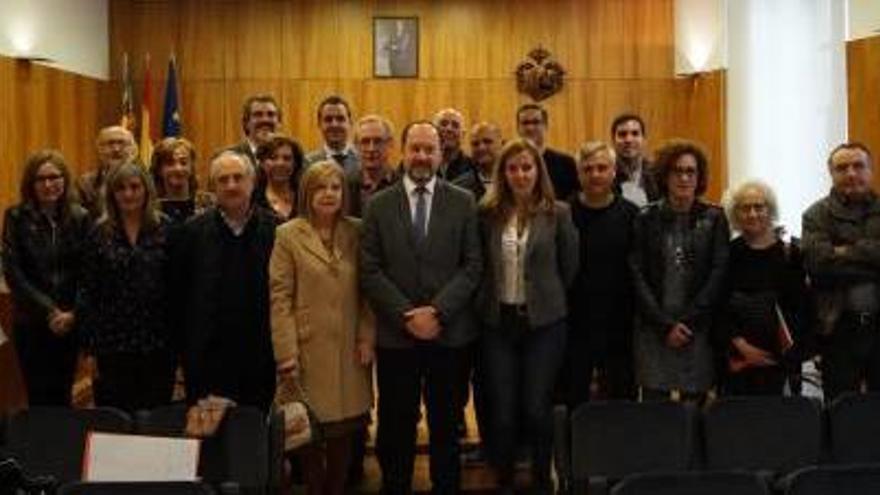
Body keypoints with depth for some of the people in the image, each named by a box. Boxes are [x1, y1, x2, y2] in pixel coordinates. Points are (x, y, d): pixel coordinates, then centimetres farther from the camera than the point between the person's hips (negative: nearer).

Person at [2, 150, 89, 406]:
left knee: (62, 394, 9)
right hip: (31, 324, -1)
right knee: (39, 397, 3)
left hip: (71, 323, 1)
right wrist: (49, 311, -13)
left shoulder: (80, 217, 0)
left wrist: (73, 313, -11)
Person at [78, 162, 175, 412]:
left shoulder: (165, 229, 0)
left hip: (158, 343, 0)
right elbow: (87, 290, 4)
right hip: (113, 343, 1)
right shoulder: (99, 234, 3)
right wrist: (91, 344, -1)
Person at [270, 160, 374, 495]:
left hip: (349, 350, 3)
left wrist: (367, 338, 0)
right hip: (309, 349, -2)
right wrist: (286, 352, -12)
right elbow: (279, 297, -6)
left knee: (345, 428, 8)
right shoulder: (288, 235, -2)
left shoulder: (356, 232, 6)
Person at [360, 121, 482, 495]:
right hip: (395, 334, 0)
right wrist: (407, 316, -11)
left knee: (446, 425, 11)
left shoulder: (463, 202, 4)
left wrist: (437, 311, -12)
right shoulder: (378, 205, 3)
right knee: (396, 426, 7)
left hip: (449, 333, 0)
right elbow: (370, 271, -2)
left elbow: (473, 265, -1)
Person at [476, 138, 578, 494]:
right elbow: (478, 266, 8)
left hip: (545, 322, -1)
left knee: (536, 409, 2)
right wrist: (487, 301, 9)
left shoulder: (558, 214, -3)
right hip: (498, 321, 1)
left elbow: (569, 268, 4)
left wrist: (546, 298, 10)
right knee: (502, 411, 5)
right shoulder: (488, 214, -1)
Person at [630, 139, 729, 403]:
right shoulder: (646, 219, 4)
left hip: (699, 330, 0)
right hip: (653, 330, 0)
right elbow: (637, 276, -1)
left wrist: (688, 322, -8)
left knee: (695, 403, 1)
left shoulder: (714, 218, 4)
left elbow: (718, 273, -1)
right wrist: (665, 325, -8)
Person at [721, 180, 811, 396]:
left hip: (775, 354, 0)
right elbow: (719, 307, 0)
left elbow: (801, 305, 4)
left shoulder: (789, 252, 2)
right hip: (736, 357, 1)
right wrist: (741, 344, -10)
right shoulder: (729, 253, 2)